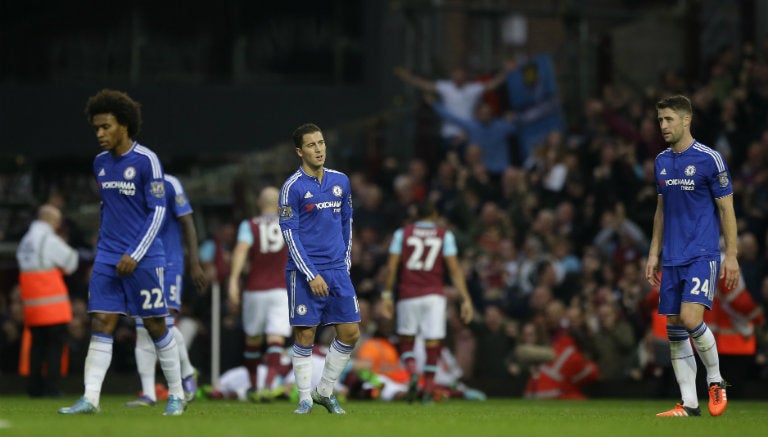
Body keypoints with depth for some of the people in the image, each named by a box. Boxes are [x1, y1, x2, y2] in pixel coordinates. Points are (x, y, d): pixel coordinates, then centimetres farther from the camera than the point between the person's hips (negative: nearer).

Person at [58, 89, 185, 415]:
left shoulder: (146, 161, -10)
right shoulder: (100, 163, 10)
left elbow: (157, 211, -10)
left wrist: (135, 254, -14)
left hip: (142, 260, -5)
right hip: (108, 258, 5)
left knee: (155, 326, 2)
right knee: (101, 324, -4)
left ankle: (176, 395, 14)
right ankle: (90, 399, -8)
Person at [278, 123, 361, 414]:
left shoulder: (340, 182, 9)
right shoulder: (293, 187, -7)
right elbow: (290, 234, -9)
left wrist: (345, 263, 12)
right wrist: (311, 275, -14)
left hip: (337, 270, 5)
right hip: (305, 273, -5)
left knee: (350, 333, 2)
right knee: (305, 336, -3)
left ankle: (325, 391, 16)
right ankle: (305, 399, 7)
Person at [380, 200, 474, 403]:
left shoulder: (402, 233, 5)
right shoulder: (445, 235, 5)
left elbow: (391, 266, 0)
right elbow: (454, 269, -2)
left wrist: (387, 295, 4)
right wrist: (466, 299, -2)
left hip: (408, 295, 0)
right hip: (434, 295, 0)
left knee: (406, 341, 10)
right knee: (433, 341, 3)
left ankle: (412, 372, -17)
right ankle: (428, 388, 0)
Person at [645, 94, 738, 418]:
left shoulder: (709, 159, -7)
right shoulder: (662, 161, 11)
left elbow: (726, 209, -5)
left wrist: (731, 255, -9)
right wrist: (654, 254, 15)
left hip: (703, 255, -6)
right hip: (672, 258, 6)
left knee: (690, 318, -21)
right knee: (674, 329, 2)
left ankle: (716, 381, 1)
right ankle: (689, 403, 6)